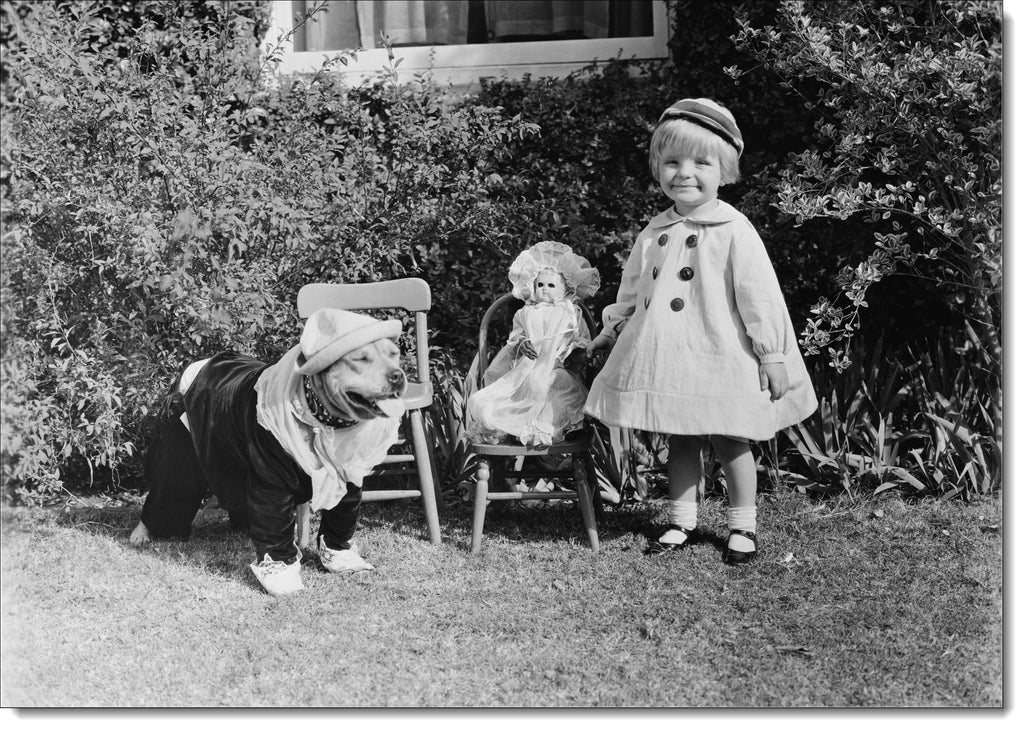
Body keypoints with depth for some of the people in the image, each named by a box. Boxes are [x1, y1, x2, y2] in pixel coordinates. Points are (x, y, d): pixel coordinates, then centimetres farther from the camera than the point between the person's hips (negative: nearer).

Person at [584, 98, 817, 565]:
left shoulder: (734, 232, -10)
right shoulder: (654, 235, 8)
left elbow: (760, 296, -11)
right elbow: (632, 289, 22)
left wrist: (773, 355, -12)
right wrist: (612, 329, 23)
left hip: (719, 359, -5)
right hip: (666, 360, 5)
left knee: (729, 442, 6)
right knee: (678, 440, 13)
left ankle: (743, 527, 19)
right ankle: (680, 522, 23)